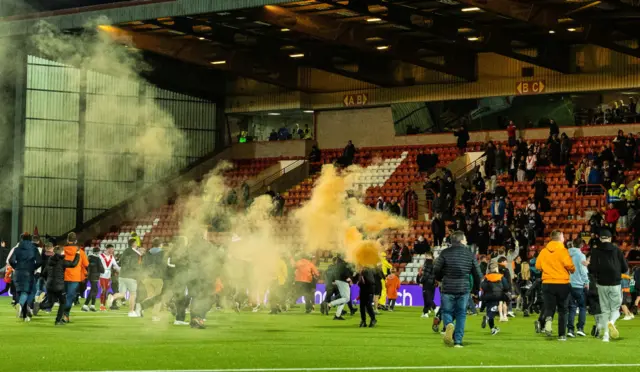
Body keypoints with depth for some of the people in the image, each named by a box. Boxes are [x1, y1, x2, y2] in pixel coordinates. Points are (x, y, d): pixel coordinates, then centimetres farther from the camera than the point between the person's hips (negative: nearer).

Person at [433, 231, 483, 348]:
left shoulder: (445, 253, -1)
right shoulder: (470, 254, 4)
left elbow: (436, 270, -2)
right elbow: (477, 274, 7)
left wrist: (440, 279, 20)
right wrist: (476, 289, 20)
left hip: (447, 289, -1)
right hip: (463, 289, 1)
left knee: (447, 311, 12)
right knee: (461, 314, 9)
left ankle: (448, 325, -22)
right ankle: (458, 341, 3)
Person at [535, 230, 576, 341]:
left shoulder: (544, 251, 2)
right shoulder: (562, 250, -9)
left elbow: (538, 266, 4)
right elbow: (569, 264, -18)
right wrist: (572, 270, 4)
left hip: (547, 283, 2)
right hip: (562, 283, -2)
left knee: (549, 308, 6)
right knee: (562, 310, 11)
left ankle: (548, 319, -29)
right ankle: (562, 335, 11)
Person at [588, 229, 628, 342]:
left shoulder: (595, 252, -2)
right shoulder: (617, 250, 0)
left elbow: (592, 269, -9)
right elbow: (625, 268, 0)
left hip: (602, 285, 1)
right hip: (615, 284, -1)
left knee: (605, 309, 10)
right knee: (615, 308, 8)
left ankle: (606, 334, 3)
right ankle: (611, 322, -23)